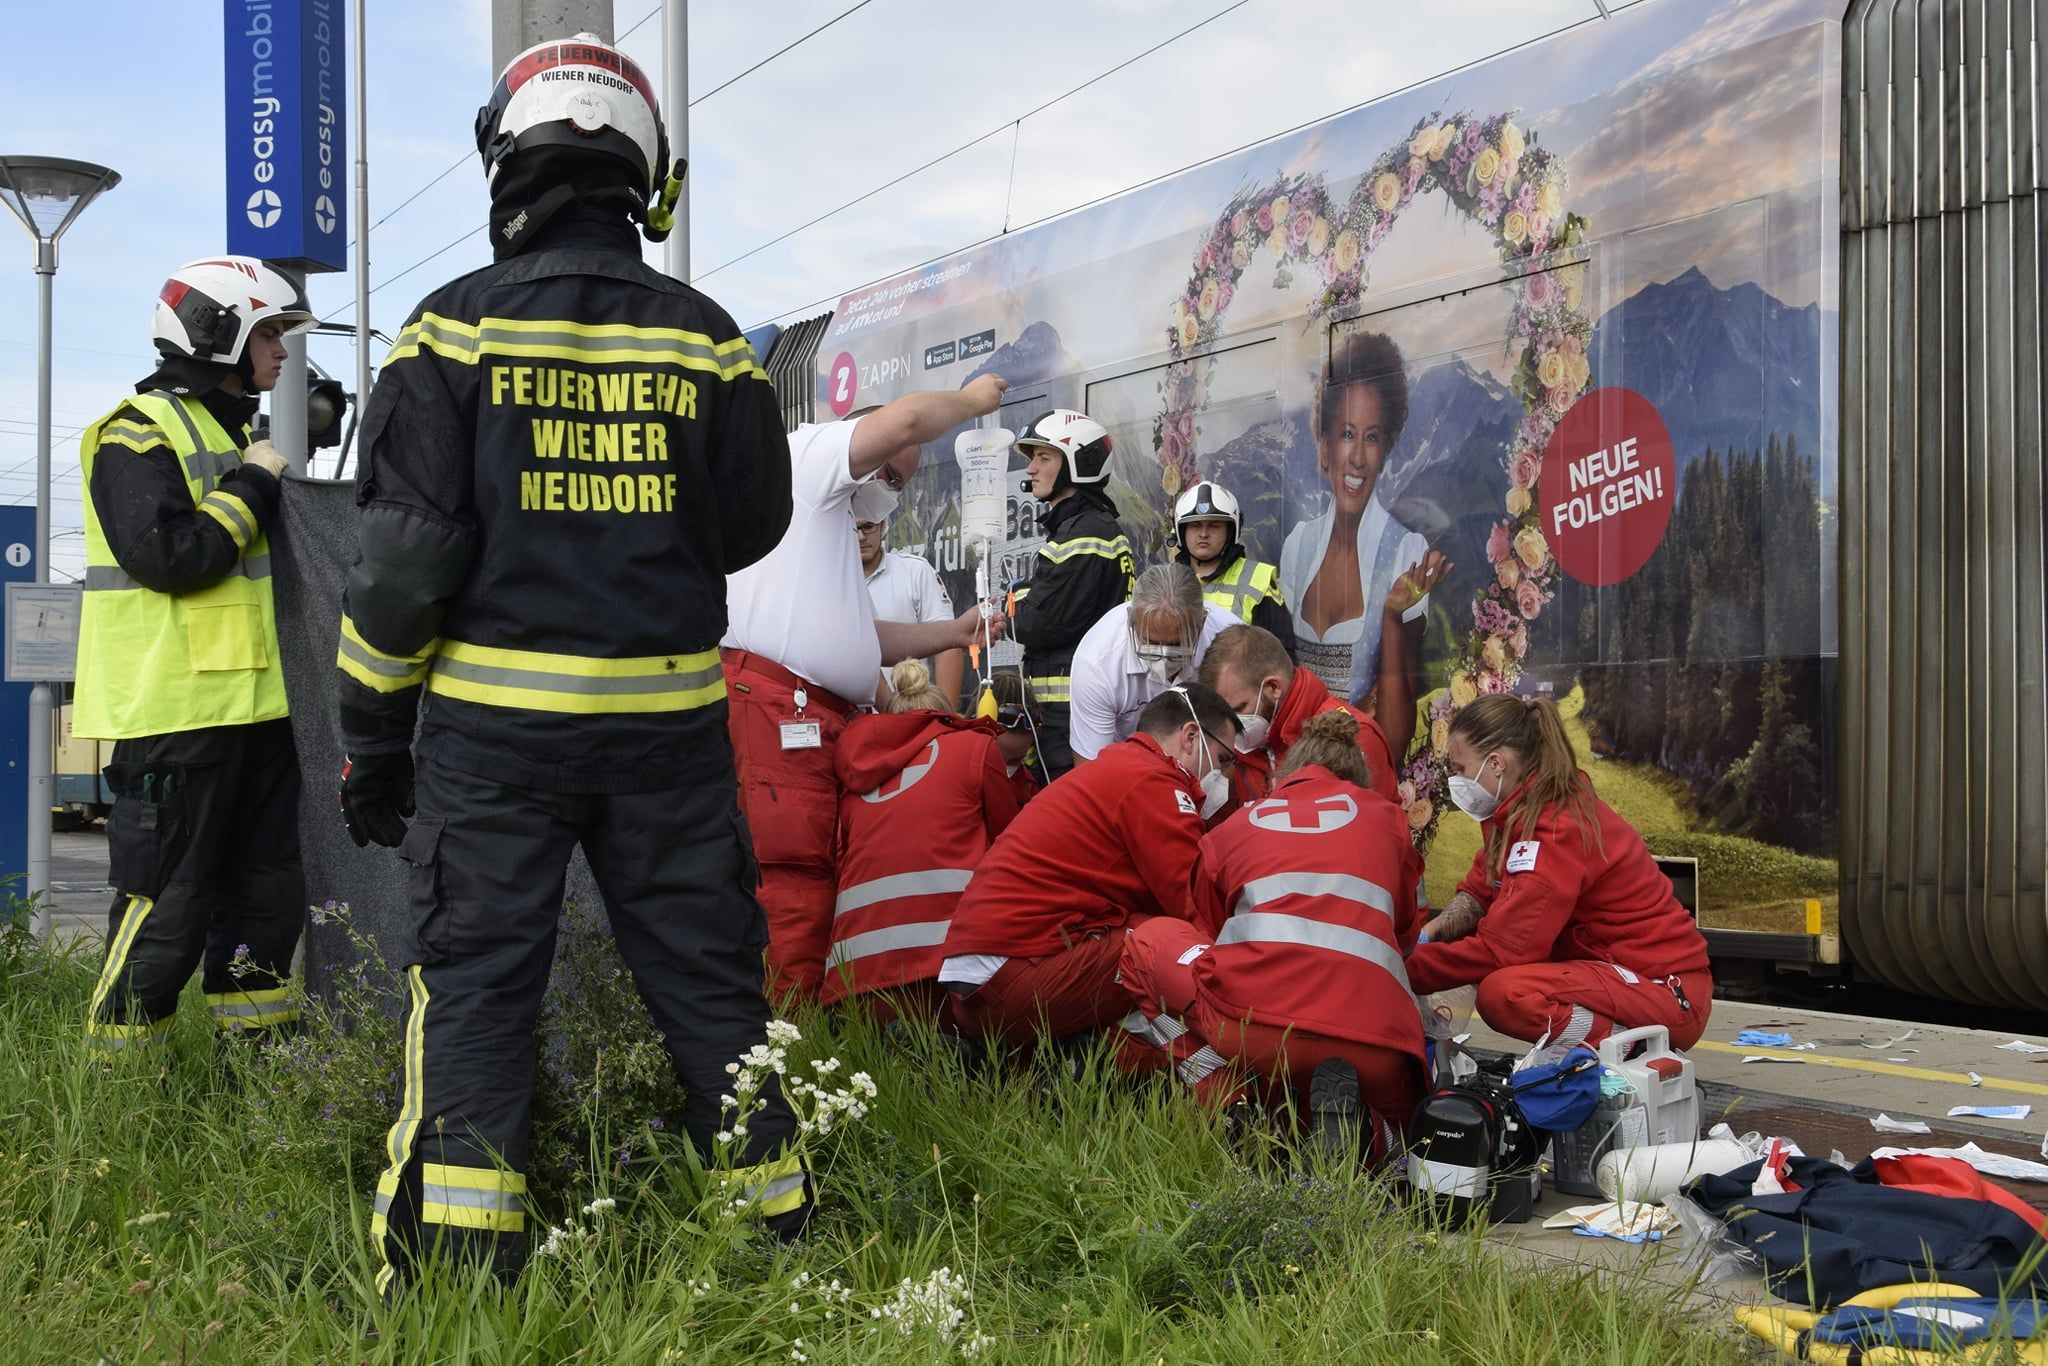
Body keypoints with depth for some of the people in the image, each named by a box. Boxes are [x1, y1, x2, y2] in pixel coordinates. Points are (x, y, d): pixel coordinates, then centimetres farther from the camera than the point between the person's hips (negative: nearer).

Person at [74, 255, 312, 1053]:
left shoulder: (235, 429, 20)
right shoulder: (139, 432, -10)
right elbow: (166, 554, -23)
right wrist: (252, 488, -13)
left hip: (250, 702, 9)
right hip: (175, 710, -9)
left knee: (266, 890, 14)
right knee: (167, 899, -5)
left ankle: (257, 1048, 24)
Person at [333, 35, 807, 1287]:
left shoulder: (458, 329, -5)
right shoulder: (706, 341, 3)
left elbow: (406, 557, -6)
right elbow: (753, 527, 11)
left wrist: (373, 734, 2)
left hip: (495, 723, -2)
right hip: (670, 719, 2)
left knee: (475, 985, 4)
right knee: (710, 981, 11)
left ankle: (458, 1279, 4)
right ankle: (778, 1230, 20)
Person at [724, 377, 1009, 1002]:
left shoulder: (835, 527, 34)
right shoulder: (808, 451, 5)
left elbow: (861, 637, 33)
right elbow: (906, 419, -10)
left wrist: (954, 632, 29)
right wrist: (970, 401, 8)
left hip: (821, 717, 11)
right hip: (774, 706, -11)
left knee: (821, 876, 6)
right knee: (794, 880, -15)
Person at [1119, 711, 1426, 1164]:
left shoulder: (1233, 826, 24)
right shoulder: (1385, 816, 24)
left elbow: (1205, 929, 34)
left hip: (1249, 1025, -1)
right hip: (1373, 1040, 2)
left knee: (1150, 939, 26)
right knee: (1390, 1128, 35)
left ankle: (1221, 1094, 6)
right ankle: (1346, 1113, -3)